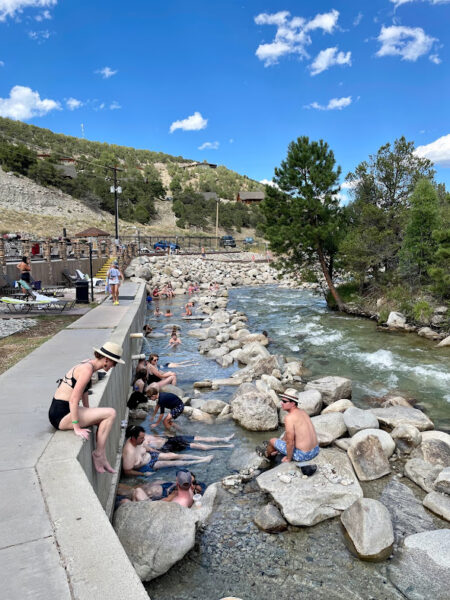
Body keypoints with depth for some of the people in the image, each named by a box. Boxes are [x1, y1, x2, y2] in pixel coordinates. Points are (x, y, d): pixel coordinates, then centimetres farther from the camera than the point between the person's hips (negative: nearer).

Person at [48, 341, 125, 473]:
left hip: (61, 413, 10)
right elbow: (74, 399, -24)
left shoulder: (88, 364, 10)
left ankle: (102, 457, 15)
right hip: (61, 415, -10)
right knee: (111, 413, -13)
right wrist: (77, 428, -22)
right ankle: (98, 454, -1)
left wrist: (88, 413, 23)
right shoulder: (87, 369, -20)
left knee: (104, 418, 17)